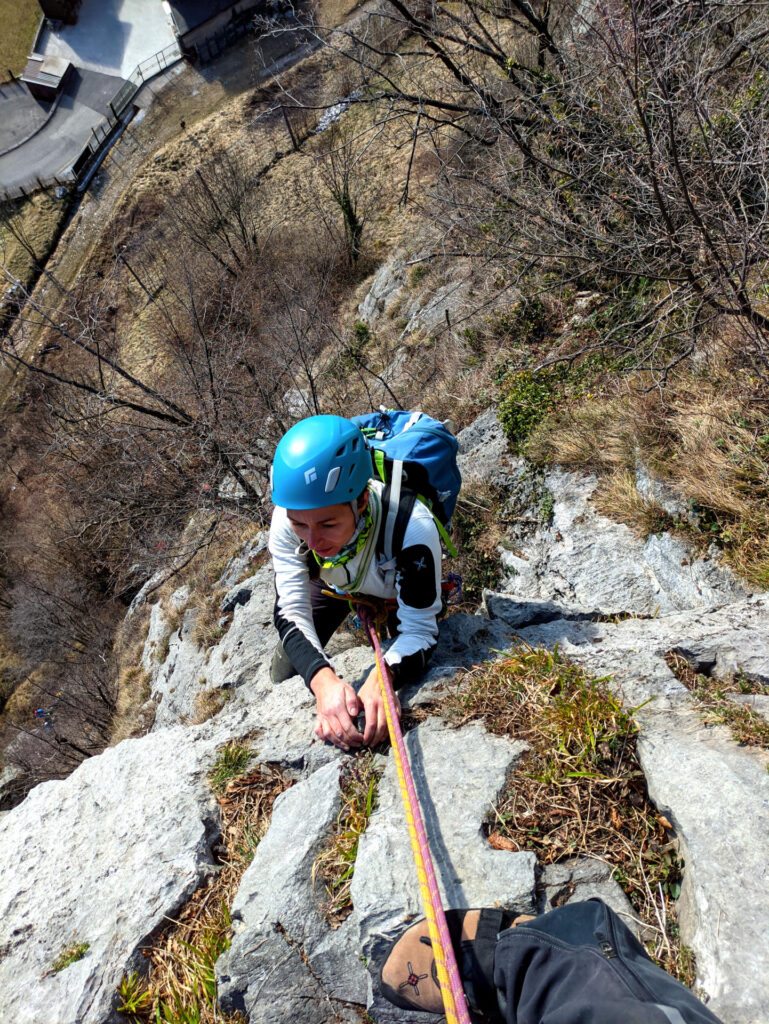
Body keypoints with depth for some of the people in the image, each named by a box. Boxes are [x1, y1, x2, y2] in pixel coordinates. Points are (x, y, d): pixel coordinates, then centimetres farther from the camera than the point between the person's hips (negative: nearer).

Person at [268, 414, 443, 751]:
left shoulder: (411, 526, -46)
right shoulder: (287, 518, -36)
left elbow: (420, 629, -39)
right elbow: (291, 611, -36)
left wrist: (380, 681, -61)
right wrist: (324, 680, -56)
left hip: (399, 590, -2)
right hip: (334, 583, 2)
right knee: (285, 681, 3)